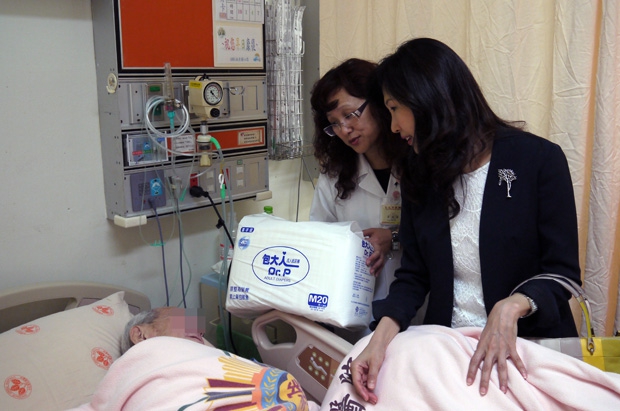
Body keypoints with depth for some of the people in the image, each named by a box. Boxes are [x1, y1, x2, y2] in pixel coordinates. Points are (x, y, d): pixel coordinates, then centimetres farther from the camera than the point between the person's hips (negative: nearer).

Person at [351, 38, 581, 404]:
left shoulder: (539, 158, -9)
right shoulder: (419, 174, 6)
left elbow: (563, 271, -7)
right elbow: (413, 275, 2)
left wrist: (512, 307, -28)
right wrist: (383, 334, -17)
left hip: (529, 344, -3)